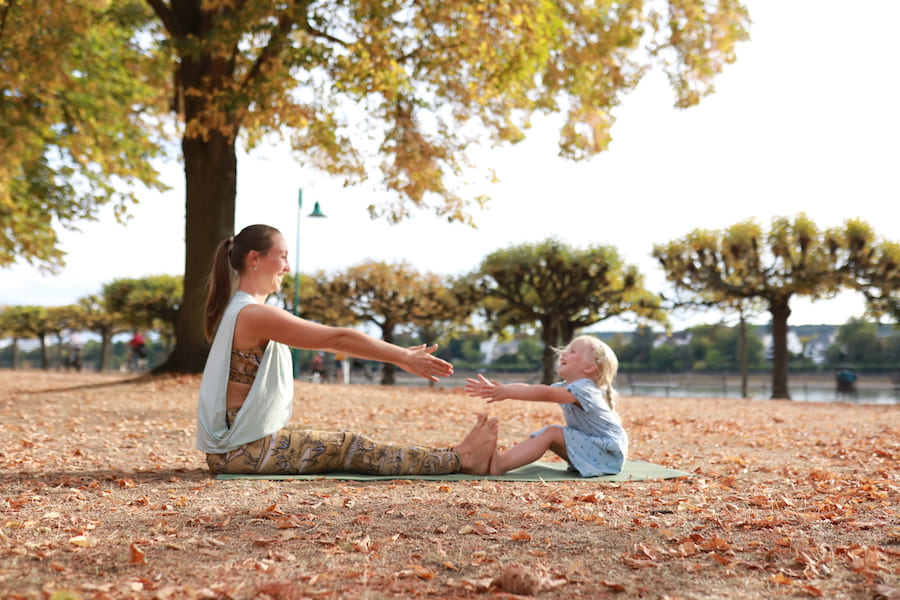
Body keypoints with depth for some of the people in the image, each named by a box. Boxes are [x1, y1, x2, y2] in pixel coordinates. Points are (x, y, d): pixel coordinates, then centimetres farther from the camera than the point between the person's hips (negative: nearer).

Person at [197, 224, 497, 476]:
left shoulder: (237, 309, 12)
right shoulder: (254, 314, -19)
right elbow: (338, 338, -19)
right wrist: (403, 357, -14)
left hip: (237, 442, 9)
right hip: (241, 449, -9)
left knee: (345, 444, 7)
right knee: (350, 447, -6)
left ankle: (453, 457, 9)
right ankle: (459, 460, -1)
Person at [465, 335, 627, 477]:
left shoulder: (582, 389, -20)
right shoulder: (564, 387, 9)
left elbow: (545, 393, -35)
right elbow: (528, 388, -1)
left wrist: (507, 392, -43)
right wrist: (496, 389, -13)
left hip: (608, 453, -9)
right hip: (590, 447, 9)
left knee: (552, 433, -21)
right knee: (545, 434, -3)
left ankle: (500, 465, -31)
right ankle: (501, 459, -15)